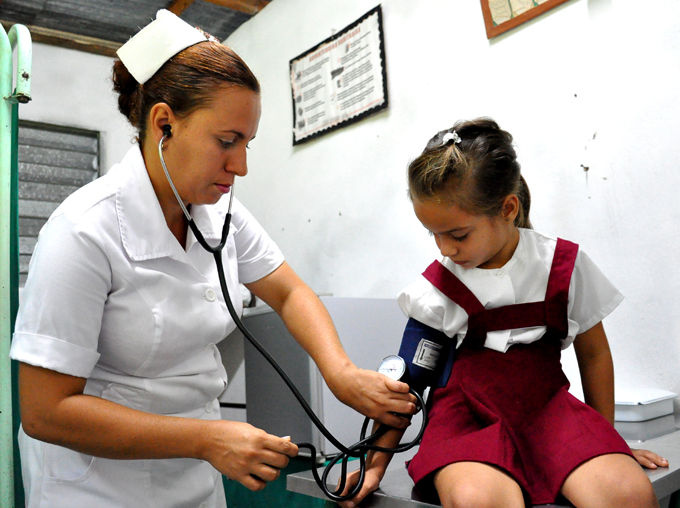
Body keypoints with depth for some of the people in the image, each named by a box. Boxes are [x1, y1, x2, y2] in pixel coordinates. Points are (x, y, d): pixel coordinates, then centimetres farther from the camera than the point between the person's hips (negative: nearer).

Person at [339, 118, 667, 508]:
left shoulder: (564, 265, 0)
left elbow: (593, 353, 12)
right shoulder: (435, 288, -2)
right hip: (467, 413, -1)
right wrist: (376, 465, 5)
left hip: (545, 404, 2)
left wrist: (606, 440, 18)